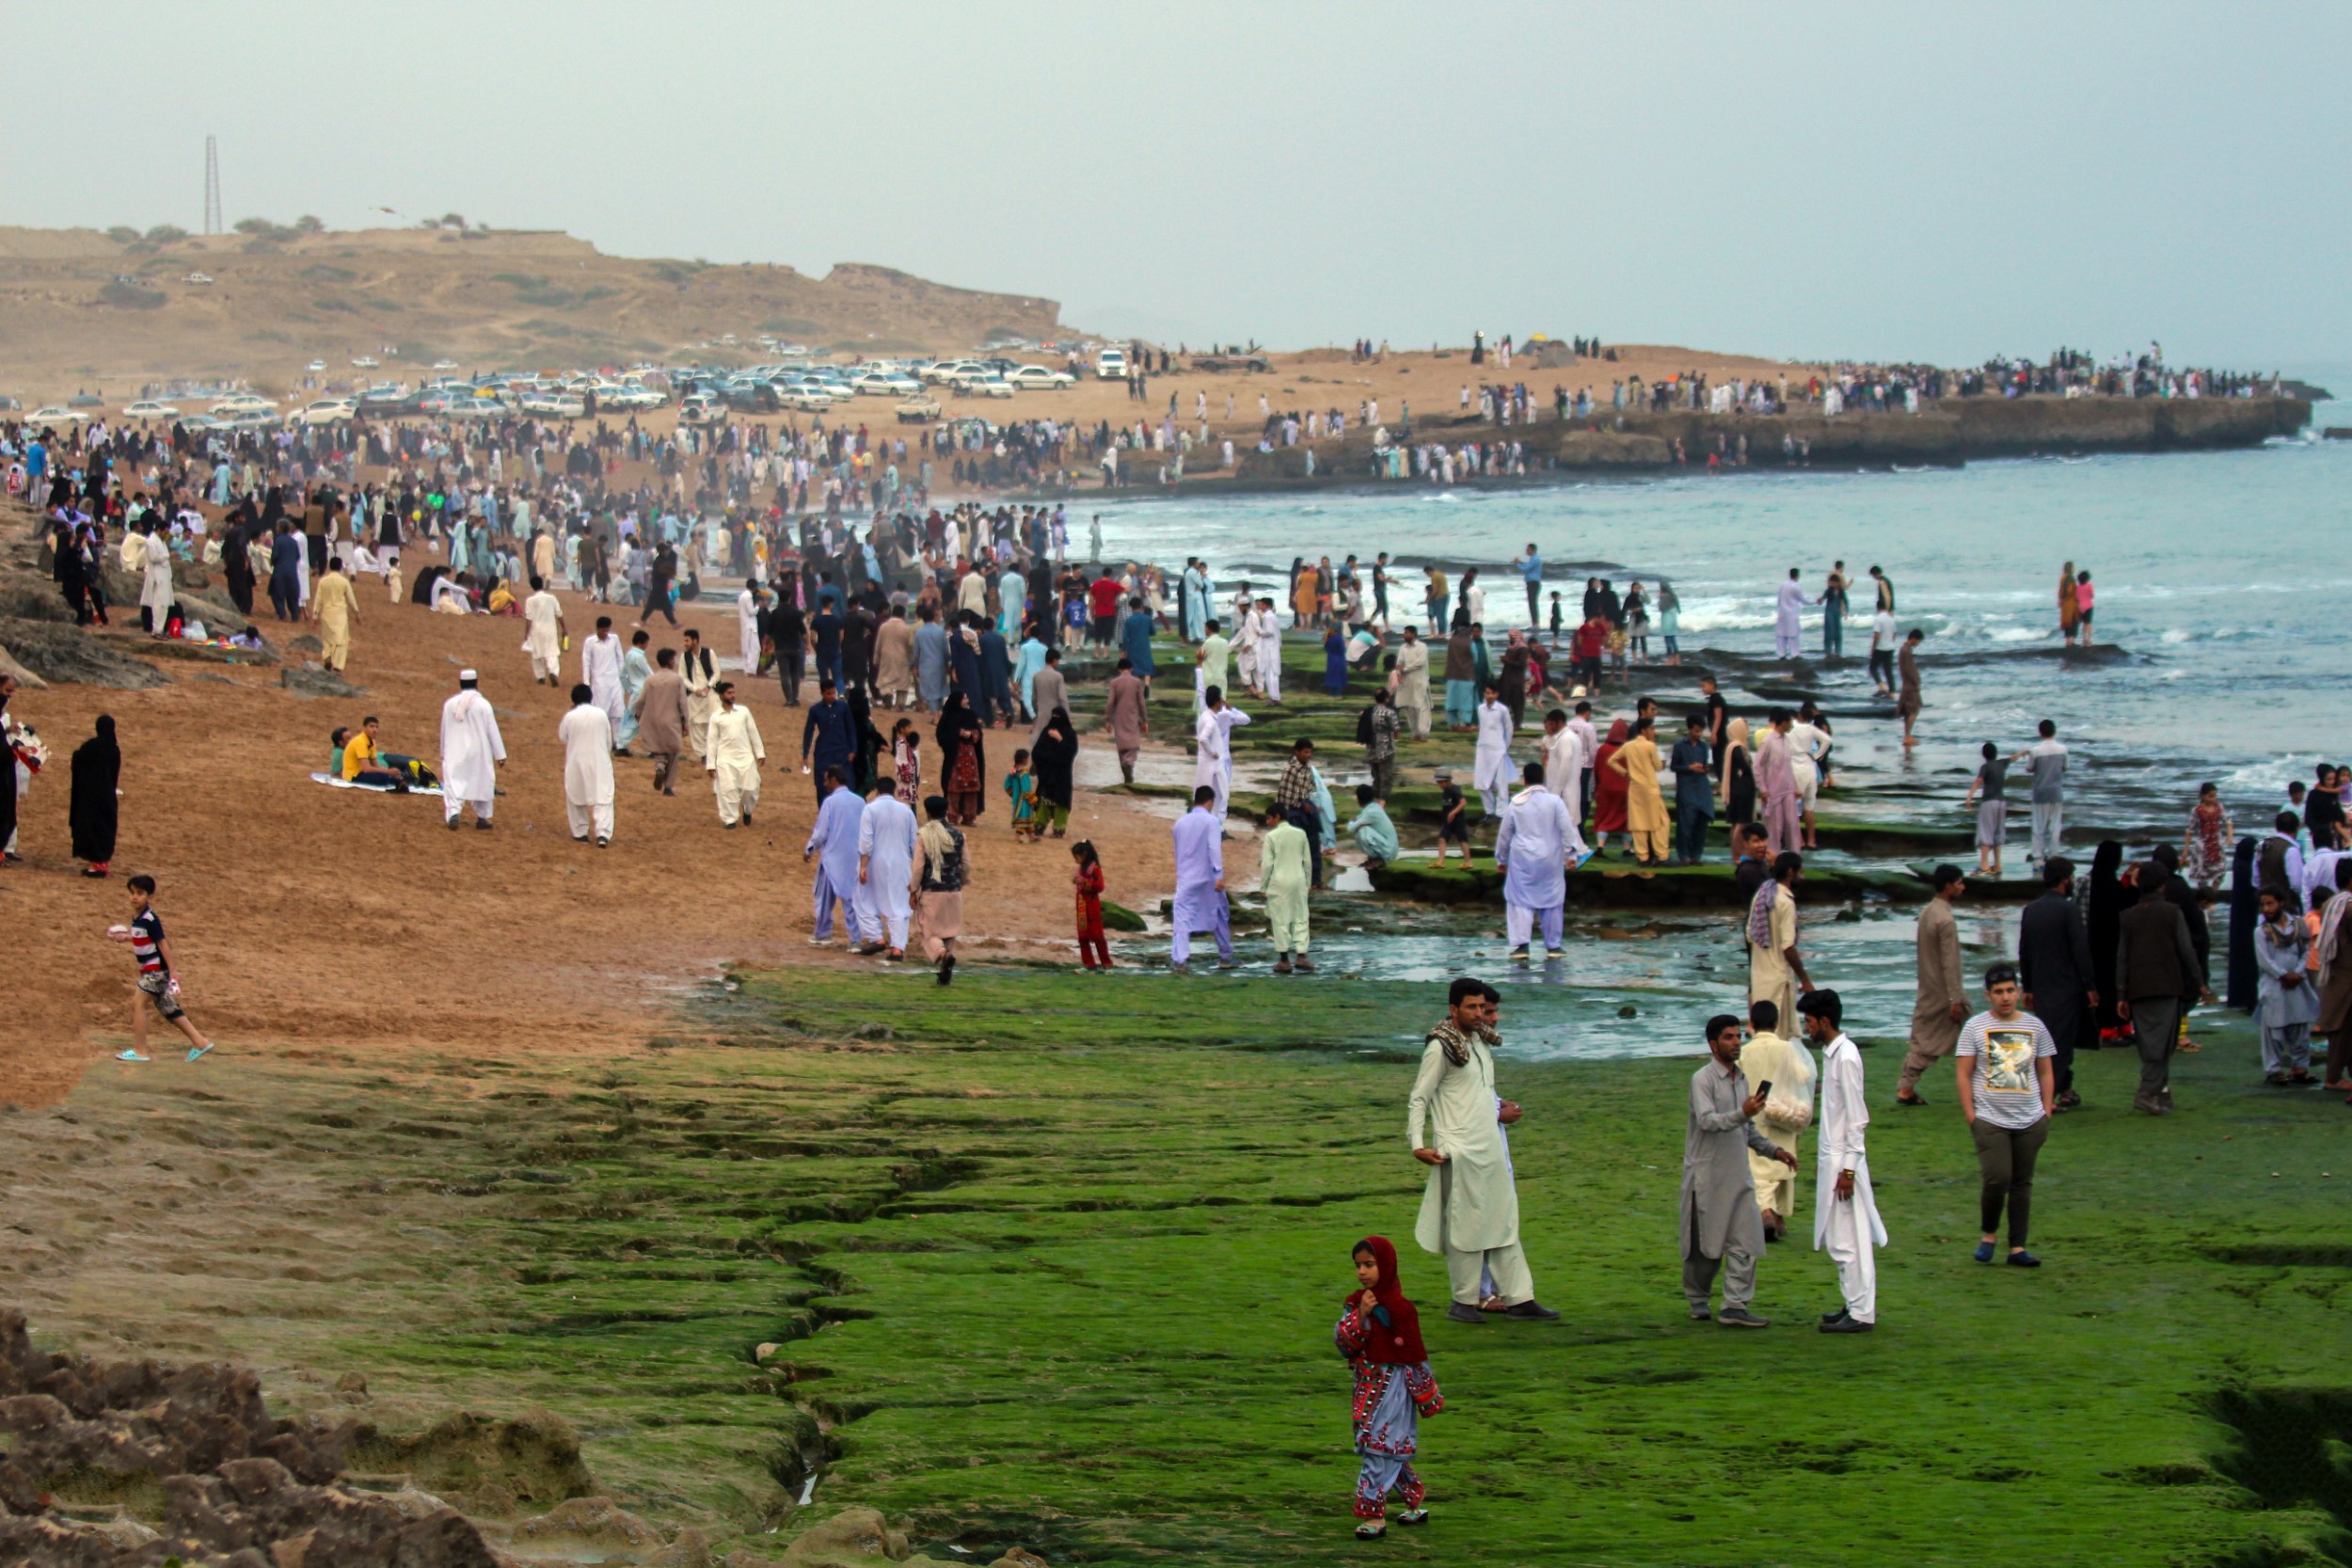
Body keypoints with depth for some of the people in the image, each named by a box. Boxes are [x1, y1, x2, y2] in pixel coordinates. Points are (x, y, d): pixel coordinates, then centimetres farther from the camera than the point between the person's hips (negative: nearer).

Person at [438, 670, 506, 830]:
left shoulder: (450, 704, 1)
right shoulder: (483, 704, -8)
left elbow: (444, 731, 12)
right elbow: (493, 731, -6)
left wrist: (444, 753, 26)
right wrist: (500, 755, 0)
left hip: (455, 751, 1)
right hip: (478, 752, -1)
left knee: (453, 782, -3)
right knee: (482, 782, 16)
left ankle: (452, 813, -25)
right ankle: (481, 817, 22)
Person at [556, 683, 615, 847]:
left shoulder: (569, 717, -8)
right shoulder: (601, 714, -4)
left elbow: (562, 739, 8)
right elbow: (609, 741, 6)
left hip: (576, 763, 0)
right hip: (599, 763, 0)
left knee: (576, 797, 18)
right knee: (603, 799, -2)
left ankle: (580, 833, 24)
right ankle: (603, 835, -16)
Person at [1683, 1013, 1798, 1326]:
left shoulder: (1740, 1080, 15)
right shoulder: (1703, 1079, -8)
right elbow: (1707, 1121, -23)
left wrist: (1773, 1150, 13)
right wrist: (1742, 1113, -37)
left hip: (1738, 1176, 6)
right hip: (1707, 1176, -6)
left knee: (1745, 1241, -5)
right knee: (1704, 1245, 3)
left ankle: (1735, 1307, -7)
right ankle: (1698, 1303, 18)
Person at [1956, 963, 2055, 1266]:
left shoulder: (2034, 1027, 8)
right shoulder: (1975, 1027, 0)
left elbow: (2045, 1072, 14)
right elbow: (1964, 1074, 0)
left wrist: (2046, 1111, 6)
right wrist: (1970, 1115, -6)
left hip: (2030, 1121, 3)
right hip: (1990, 1120, -3)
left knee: (2022, 1183, 6)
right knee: (1997, 1179, -13)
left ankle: (2017, 1248, 11)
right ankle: (1989, 1234, 12)